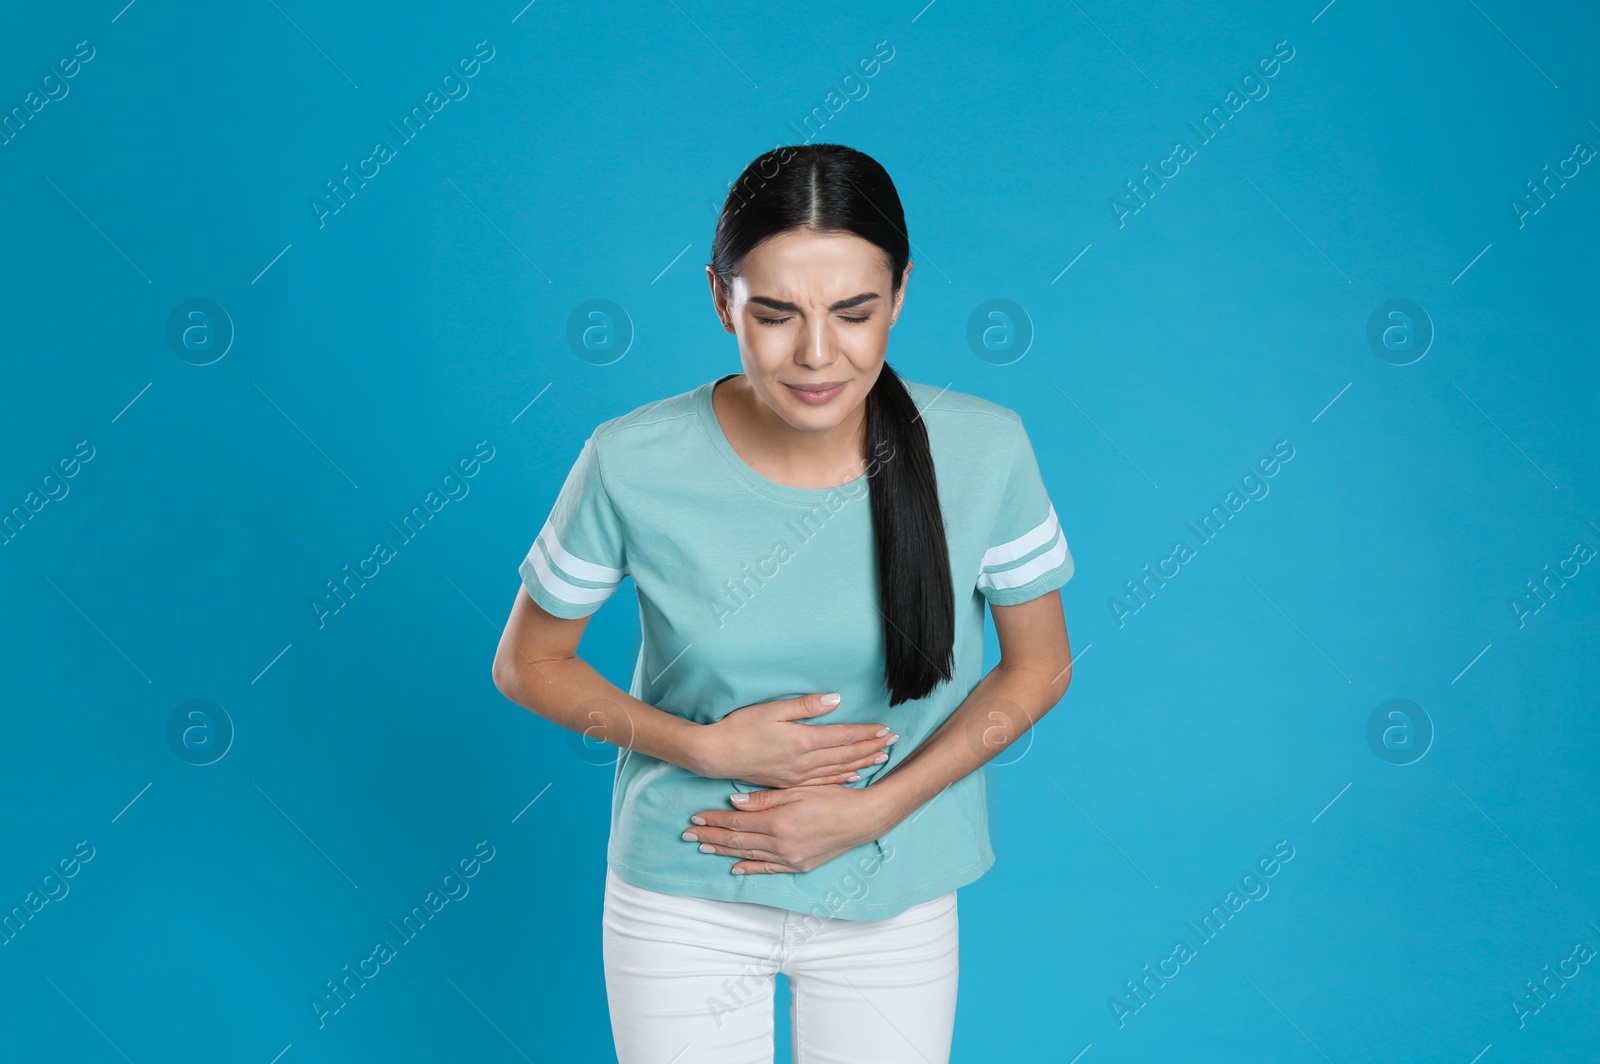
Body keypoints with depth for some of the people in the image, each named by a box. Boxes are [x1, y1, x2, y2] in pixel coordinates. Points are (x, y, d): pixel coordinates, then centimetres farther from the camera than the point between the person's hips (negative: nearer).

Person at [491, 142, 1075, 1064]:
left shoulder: (985, 451, -17)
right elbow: (528, 665, -6)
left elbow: (1040, 665, -4)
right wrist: (706, 748, -20)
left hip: (896, 904, 1)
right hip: (683, 899, -1)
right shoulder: (634, 464, -20)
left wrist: (873, 810, -15)